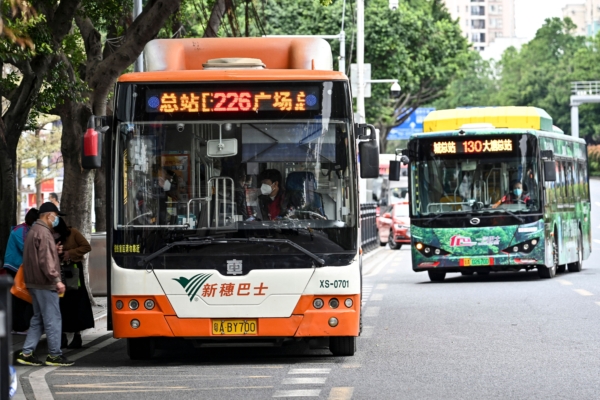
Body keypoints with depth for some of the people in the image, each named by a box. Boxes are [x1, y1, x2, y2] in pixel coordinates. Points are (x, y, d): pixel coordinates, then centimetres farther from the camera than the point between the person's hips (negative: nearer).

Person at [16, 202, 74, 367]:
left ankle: (26, 353, 12)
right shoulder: (43, 233, -16)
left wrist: (55, 250, 12)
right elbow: (45, 261, -23)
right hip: (45, 284, -10)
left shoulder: (33, 231, 16)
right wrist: (56, 280, -22)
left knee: (38, 319, 15)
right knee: (53, 319, -3)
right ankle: (54, 355, 2)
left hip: (34, 283, 10)